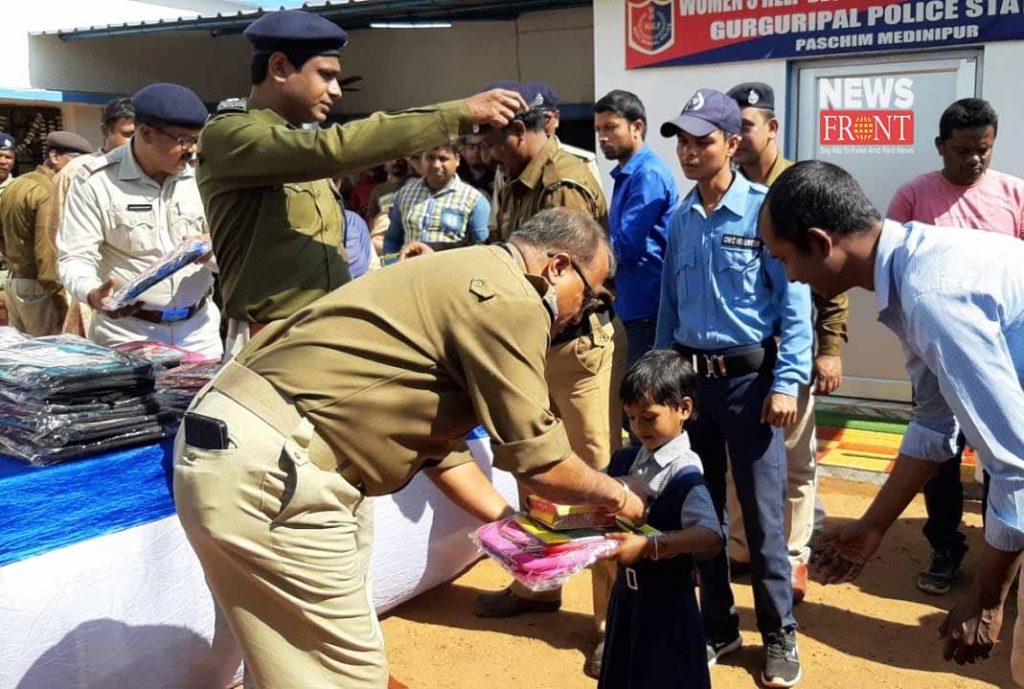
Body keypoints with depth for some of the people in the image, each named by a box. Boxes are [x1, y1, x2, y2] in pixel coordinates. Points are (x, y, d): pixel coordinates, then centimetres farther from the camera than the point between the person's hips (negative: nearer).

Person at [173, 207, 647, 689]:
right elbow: (536, 459, -9)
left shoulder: (466, 280, 21)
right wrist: (616, 496, 9)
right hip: (265, 467, -11)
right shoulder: (511, 299, -11)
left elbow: (436, 439, 23)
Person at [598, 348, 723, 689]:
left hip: (667, 600, -7)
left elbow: (712, 537, -32)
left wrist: (649, 546, -39)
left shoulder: (683, 474, -20)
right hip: (627, 591, 7)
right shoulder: (625, 459, 1)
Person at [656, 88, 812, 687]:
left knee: (762, 515, 3)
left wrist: (787, 383, -16)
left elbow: (794, 303, -10)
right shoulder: (680, 221, 7)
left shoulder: (765, 210, -8)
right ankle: (719, 627, 30)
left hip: (749, 377, -5)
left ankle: (780, 635, 22)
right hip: (690, 377, 5)